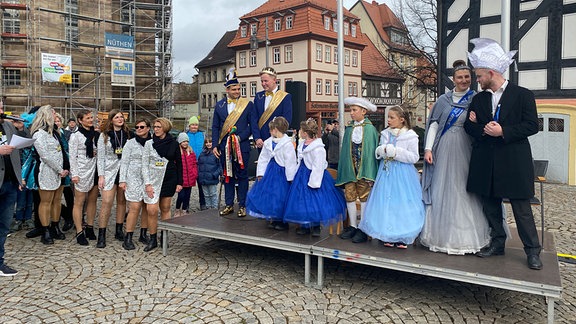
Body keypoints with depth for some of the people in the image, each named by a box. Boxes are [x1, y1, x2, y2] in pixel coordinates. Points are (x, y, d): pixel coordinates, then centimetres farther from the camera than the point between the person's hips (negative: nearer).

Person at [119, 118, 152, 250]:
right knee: (135, 208, -10)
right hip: (134, 179, -3)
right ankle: (128, 238, -3)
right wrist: (122, 180, -5)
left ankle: (143, 234, 19)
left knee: (147, 208, 5)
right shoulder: (130, 143, 3)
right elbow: (124, 162, 2)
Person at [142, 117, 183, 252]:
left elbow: (179, 163, 7)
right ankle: (152, 239, 5)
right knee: (152, 210, -9)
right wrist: (147, 184, -8)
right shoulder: (149, 143, 2)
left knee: (165, 209, 7)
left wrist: (179, 182, 2)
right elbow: (145, 165, 0)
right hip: (154, 180, 0)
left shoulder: (173, 143, 2)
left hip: (169, 179, 1)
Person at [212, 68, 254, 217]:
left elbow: (252, 125, -1)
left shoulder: (248, 104, 1)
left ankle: (242, 205, 12)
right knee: (227, 175, 10)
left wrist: (240, 137, -13)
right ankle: (229, 205, 20)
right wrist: (215, 145, 2)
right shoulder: (219, 105, 10)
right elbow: (215, 127, 10)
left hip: (242, 146, -3)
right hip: (225, 147, 3)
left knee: (242, 176, 2)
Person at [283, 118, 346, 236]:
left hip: (313, 176, -8)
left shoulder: (318, 148, -21)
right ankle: (305, 226, 23)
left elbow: (318, 167, -21)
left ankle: (316, 226, 16)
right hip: (302, 174, 8)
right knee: (302, 200, 11)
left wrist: (313, 182, -20)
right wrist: (297, 174, 17)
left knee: (315, 202, -1)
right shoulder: (302, 144, 4)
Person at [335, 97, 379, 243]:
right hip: (349, 169, 4)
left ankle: (363, 229, 10)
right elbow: (344, 150, 11)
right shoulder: (349, 129, 8)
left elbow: (373, 151, -6)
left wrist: (371, 174, -12)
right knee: (350, 197, 7)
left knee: (364, 198, 2)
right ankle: (353, 226, 20)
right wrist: (343, 170, 6)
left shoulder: (370, 129, -4)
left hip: (364, 169, -4)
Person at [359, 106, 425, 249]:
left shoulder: (410, 136, -5)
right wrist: (381, 151, -6)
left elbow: (414, 157, -9)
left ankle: (402, 237, 10)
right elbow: (378, 152, 17)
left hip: (402, 175, -4)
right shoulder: (385, 134, 9)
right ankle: (388, 236, 17)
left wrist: (396, 152, -17)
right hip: (386, 173, 4)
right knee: (386, 203, 5)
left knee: (402, 203, -2)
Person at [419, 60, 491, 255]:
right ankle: (440, 234, 16)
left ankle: (465, 237, 13)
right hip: (444, 150, 2)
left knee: (463, 191, 2)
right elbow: (434, 124, 5)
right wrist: (428, 148, -2)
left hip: (464, 151, -1)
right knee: (441, 190, 5)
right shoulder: (443, 99, 8)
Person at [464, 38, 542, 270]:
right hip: (486, 163, 5)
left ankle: (532, 250, 16)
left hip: (513, 162, -4)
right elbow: (469, 126, 8)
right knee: (490, 205, 12)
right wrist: (483, 130, -12)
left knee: (522, 207, 2)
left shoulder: (523, 95, -3)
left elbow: (532, 126, -8)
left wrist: (503, 131, -18)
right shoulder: (478, 99, 10)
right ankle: (497, 243, 27)